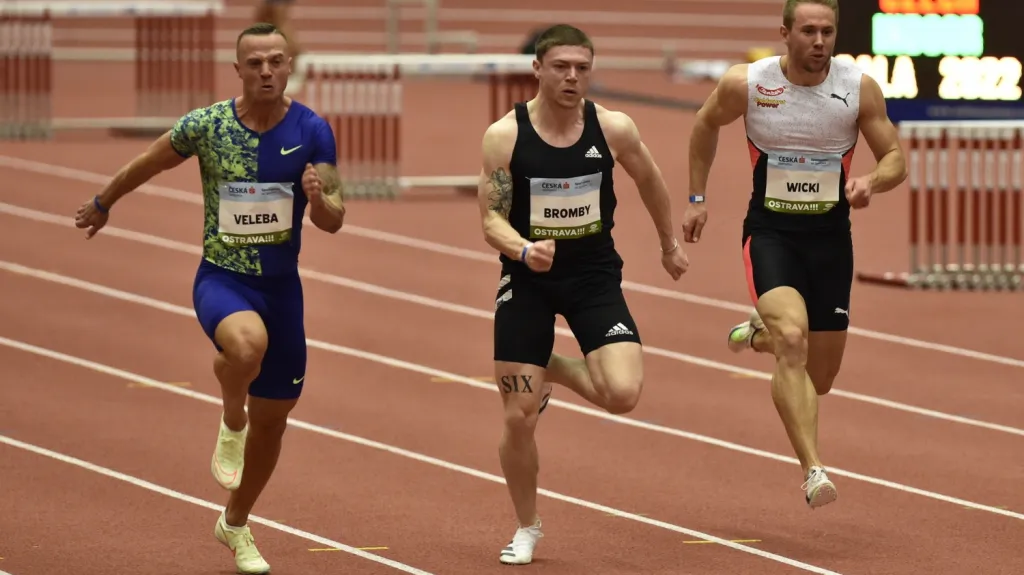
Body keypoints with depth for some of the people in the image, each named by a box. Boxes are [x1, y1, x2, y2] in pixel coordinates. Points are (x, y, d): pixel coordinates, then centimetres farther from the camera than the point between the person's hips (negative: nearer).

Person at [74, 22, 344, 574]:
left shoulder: (311, 131, -6)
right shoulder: (205, 126, -8)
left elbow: (333, 221, -8)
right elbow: (148, 164, 10)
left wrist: (319, 199, -31)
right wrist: (102, 204, 24)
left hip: (282, 285, 3)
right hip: (221, 280, -3)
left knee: (272, 420, 12)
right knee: (247, 343, -39)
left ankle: (236, 524, 37)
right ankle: (230, 421, -6)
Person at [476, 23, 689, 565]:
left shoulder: (614, 129, -9)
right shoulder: (504, 135, -13)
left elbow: (649, 180, 11)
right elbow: (491, 219, -11)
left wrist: (669, 245, 23)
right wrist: (524, 250, -32)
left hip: (595, 277, 1)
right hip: (527, 281, -1)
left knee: (623, 393, -20)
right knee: (519, 418, 1)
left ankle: (557, 370, 15)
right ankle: (526, 528, 26)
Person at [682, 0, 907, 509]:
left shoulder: (860, 89, -8)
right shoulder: (745, 84, -9)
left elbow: (896, 158, 1)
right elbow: (706, 125, 12)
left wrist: (872, 182, -22)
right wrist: (697, 198, 12)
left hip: (830, 236, 3)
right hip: (770, 232, -3)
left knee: (819, 379, 11)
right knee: (793, 338, -28)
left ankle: (760, 334, 45)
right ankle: (813, 470, -29)